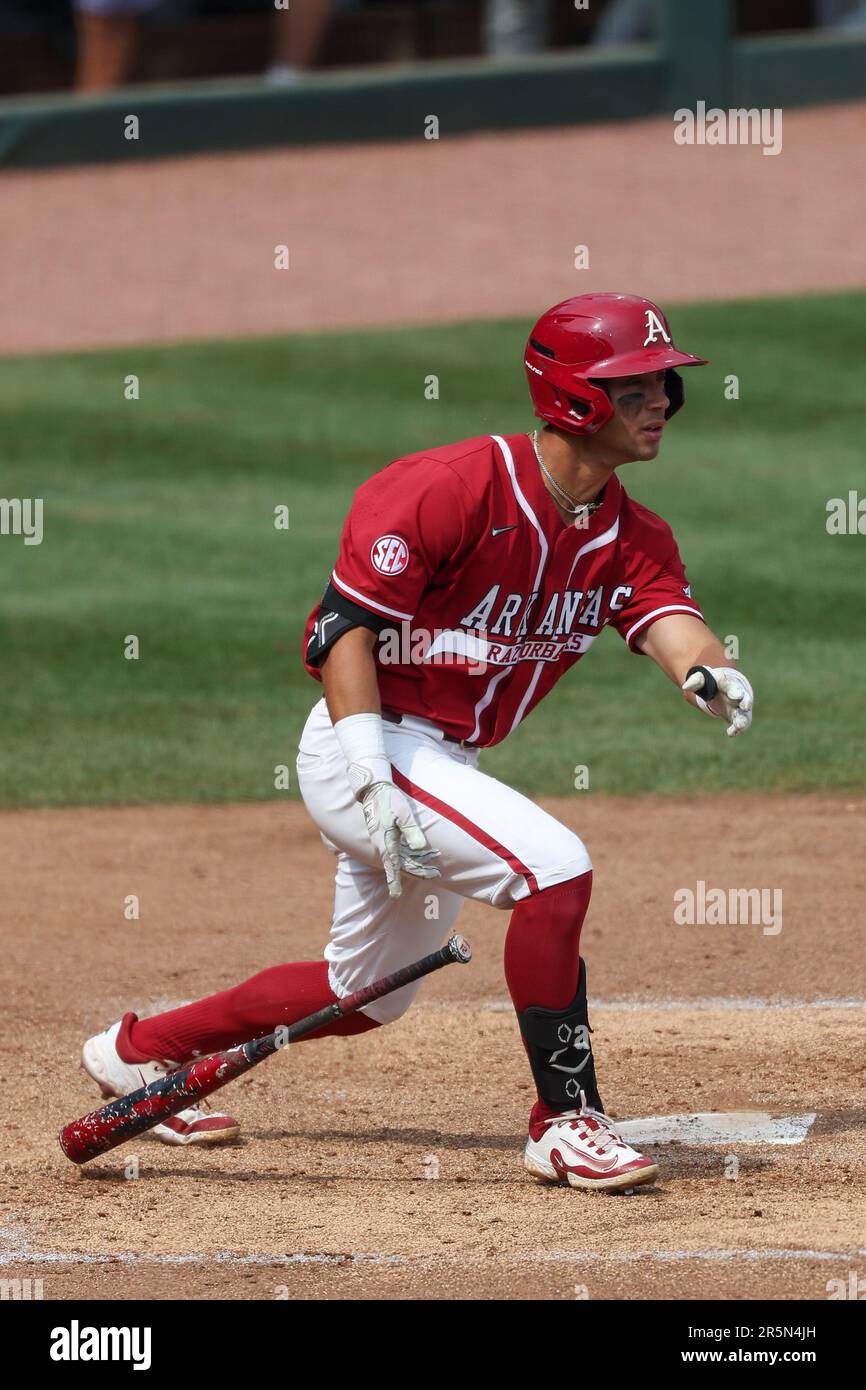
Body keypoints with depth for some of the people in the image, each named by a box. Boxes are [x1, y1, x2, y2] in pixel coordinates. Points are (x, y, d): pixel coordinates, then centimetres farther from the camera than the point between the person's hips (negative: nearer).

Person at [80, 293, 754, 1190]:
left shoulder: (632, 536, 2)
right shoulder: (458, 487, -20)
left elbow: (668, 618, -16)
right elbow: (343, 628, -20)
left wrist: (709, 673, -41)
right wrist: (374, 788, -29)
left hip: (444, 765, 9)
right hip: (366, 747, -9)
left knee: (365, 995, 20)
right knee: (554, 866, -25)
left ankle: (137, 1050, 38)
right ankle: (566, 1121, -15)